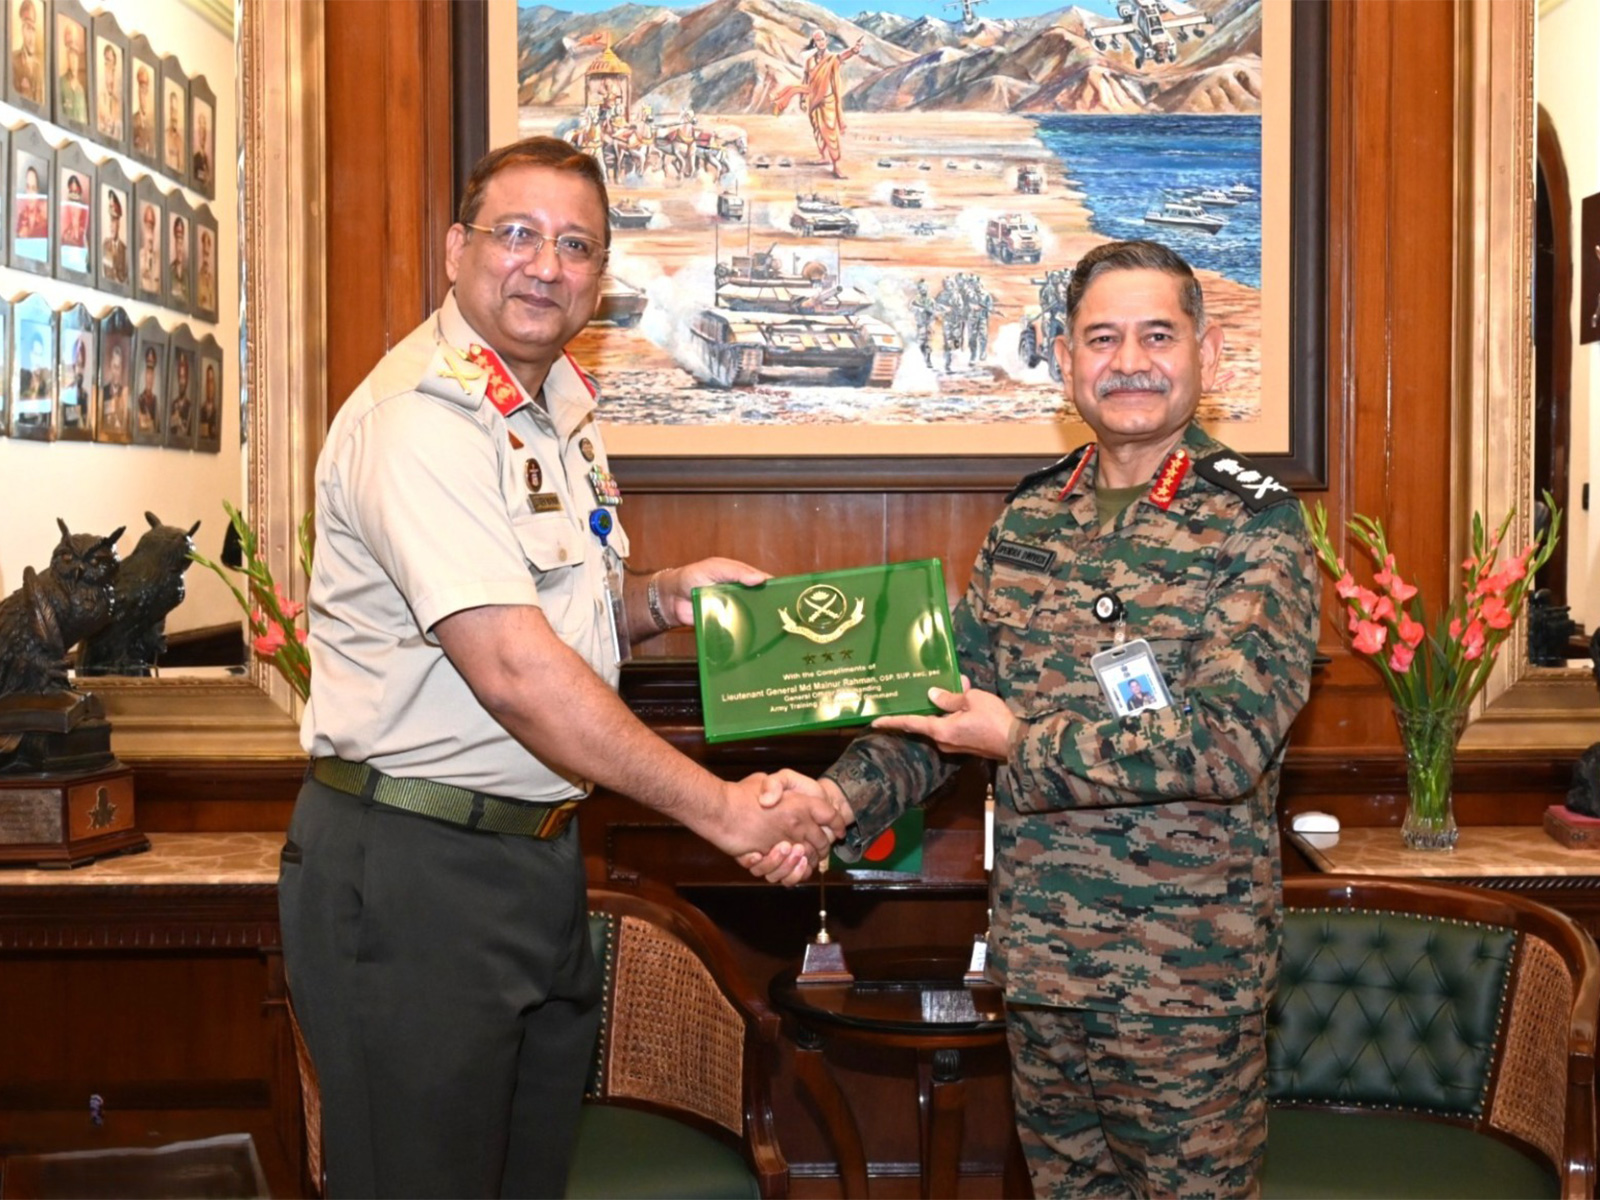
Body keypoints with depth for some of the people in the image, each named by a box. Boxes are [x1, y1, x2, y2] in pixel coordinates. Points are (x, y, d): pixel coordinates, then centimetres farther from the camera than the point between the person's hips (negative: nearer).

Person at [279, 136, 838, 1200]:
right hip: (412, 869, -9)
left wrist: (657, 600, 1)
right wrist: (722, 811, -23)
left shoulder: (563, 411, 12)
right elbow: (513, 671, -25)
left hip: (541, 858, 9)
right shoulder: (421, 416, -18)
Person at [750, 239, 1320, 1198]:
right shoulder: (1030, 518, 7)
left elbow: (1229, 741, -21)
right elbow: (948, 698, 10)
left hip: (1187, 975, -5)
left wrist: (1022, 740, -16)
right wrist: (843, 797, -7)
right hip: (1039, 962, 5)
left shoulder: (1255, 524, -11)